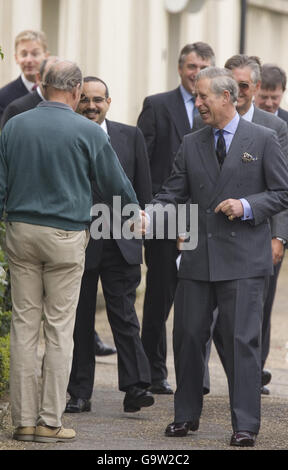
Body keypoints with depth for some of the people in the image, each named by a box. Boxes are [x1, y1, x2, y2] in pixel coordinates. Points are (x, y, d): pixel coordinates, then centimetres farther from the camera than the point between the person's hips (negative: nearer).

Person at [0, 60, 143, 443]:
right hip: (66, 236, -3)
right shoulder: (87, 132, -5)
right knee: (59, 329, 1)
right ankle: (50, 422, 1)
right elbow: (115, 183, 7)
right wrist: (135, 213, 25)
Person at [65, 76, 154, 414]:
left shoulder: (130, 136, 8)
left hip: (120, 243, 1)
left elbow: (143, 190, 12)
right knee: (79, 319, 5)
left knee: (124, 315, -4)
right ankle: (80, 394, 10)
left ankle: (135, 387, -6)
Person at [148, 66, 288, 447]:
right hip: (198, 258, 4)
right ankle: (187, 415, 19)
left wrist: (247, 206, -14)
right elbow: (174, 193, 8)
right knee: (188, 335, 6)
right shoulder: (191, 145, 12)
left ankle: (245, 425, -2)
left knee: (242, 341, -5)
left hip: (242, 259, -4)